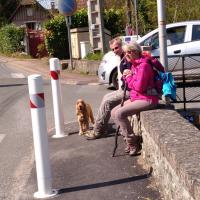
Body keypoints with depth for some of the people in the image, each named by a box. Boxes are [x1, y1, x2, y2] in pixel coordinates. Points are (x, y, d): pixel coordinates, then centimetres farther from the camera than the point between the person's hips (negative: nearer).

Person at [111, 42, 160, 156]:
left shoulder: (144, 65, -17)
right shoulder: (134, 64, 13)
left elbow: (139, 87, -23)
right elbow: (132, 85, 20)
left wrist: (129, 77, -7)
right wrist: (126, 77, 0)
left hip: (147, 99, -10)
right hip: (135, 98, 10)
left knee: (120, 113, -23)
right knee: (114, 112, 5)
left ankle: (132, 142, -9)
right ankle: (129, 138, 8)